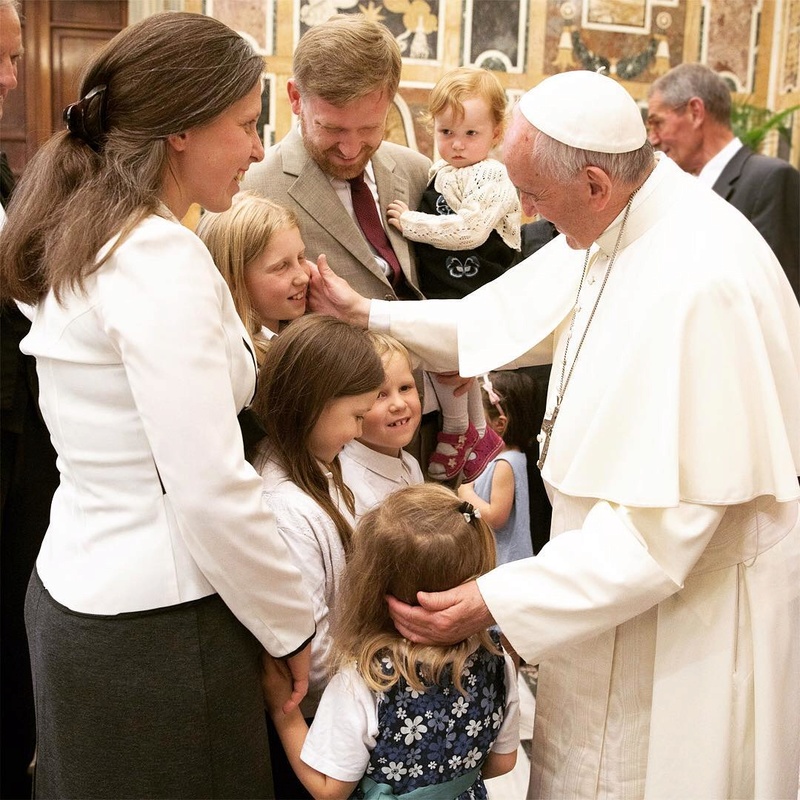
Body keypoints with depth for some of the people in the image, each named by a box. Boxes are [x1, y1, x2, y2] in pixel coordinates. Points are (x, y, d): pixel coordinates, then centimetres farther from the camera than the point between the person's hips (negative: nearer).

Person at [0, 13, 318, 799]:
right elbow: (211, 490, -22)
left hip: (74, 590, 9)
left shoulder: (87, 238, 7)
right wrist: (294, 628, -11)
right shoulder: (162, 258, -20)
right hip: (154, 625, -9)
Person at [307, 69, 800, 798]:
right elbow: (510, 314, 10)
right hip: (622, 564, 8)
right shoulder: (618, 226, -3)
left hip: (699, 600, -8)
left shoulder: (701, 285, -31)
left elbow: (666, 519, -30)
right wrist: (366, 315, 9)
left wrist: (496, 601, -28)